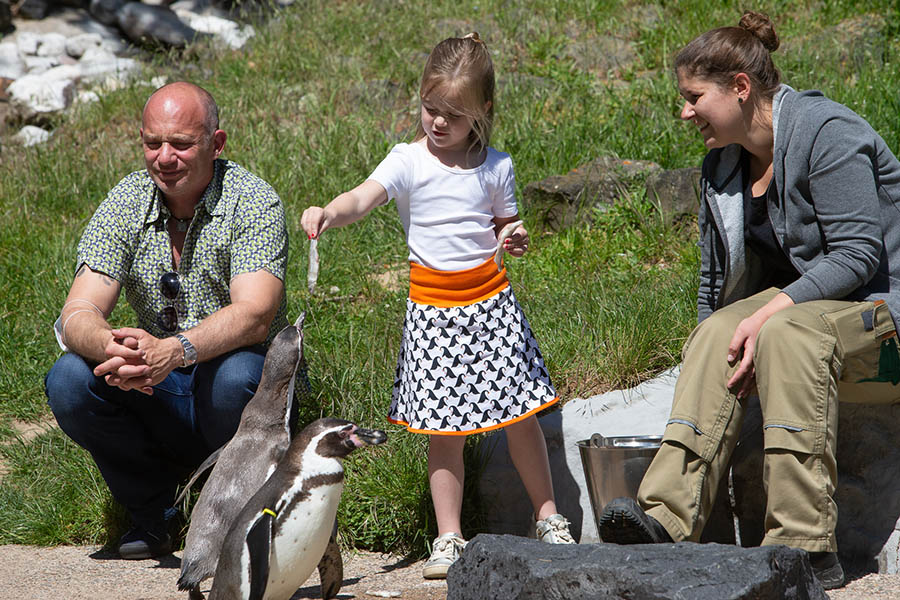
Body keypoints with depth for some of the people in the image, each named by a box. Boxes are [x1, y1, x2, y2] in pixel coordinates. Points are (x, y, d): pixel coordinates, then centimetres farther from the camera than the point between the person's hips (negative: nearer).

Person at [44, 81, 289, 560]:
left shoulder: (253, 202, -12)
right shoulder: (124, 205, -2)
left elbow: (255, 316, -27)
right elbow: (78, 314, -12)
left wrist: (175, 351, -46)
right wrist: (110, 345, -38)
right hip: (158, 398, 3)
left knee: (235, 376, -36)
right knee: (69, 380, -23)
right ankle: (152, 511, 0)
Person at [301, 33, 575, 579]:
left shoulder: (496, 167, 3)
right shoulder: (409, 162, -5)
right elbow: (361, 200, -20)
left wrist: (516, 239, -7)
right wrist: (328, 215, -41)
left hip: (491, 299, 2)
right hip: (434, 306, -2)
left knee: (521, 411, 4)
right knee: (444, 425, -1)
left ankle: (549, 517, 22)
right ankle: (449, 539, 8)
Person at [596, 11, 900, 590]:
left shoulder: (825, 132, -14)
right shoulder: (722, 167, 10)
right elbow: (717, 283, 16)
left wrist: (770, 312, -29)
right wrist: (722, 337, -1)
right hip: (802, 305, 7)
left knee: (788, 331, -36)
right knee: (718, 334, -23)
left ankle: (804, 543, -40)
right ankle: (669, 517, -39)